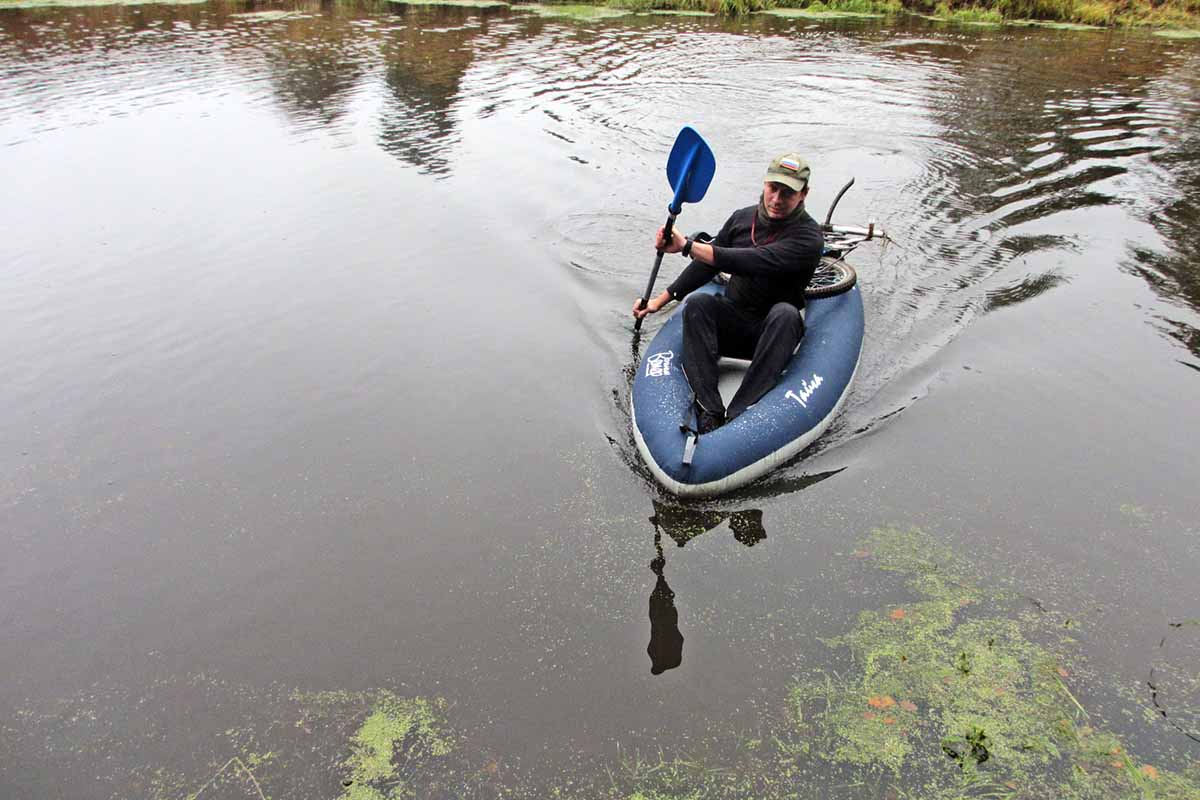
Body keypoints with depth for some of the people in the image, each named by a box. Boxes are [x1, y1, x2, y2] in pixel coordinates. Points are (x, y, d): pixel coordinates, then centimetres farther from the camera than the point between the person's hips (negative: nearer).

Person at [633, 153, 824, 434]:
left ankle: (737, 415, -45)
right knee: (697, 304, -25)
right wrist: (662, 299, 4)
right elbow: (708, 263, 11)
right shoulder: (742, 218, 1)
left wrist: (687, 246, -39)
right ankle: (709, 411, -37)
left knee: (785, 313, -36)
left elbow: (754, 262, -33)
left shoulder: (808, 237, -17)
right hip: (733, 321, 4)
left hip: (773, 333, -4)